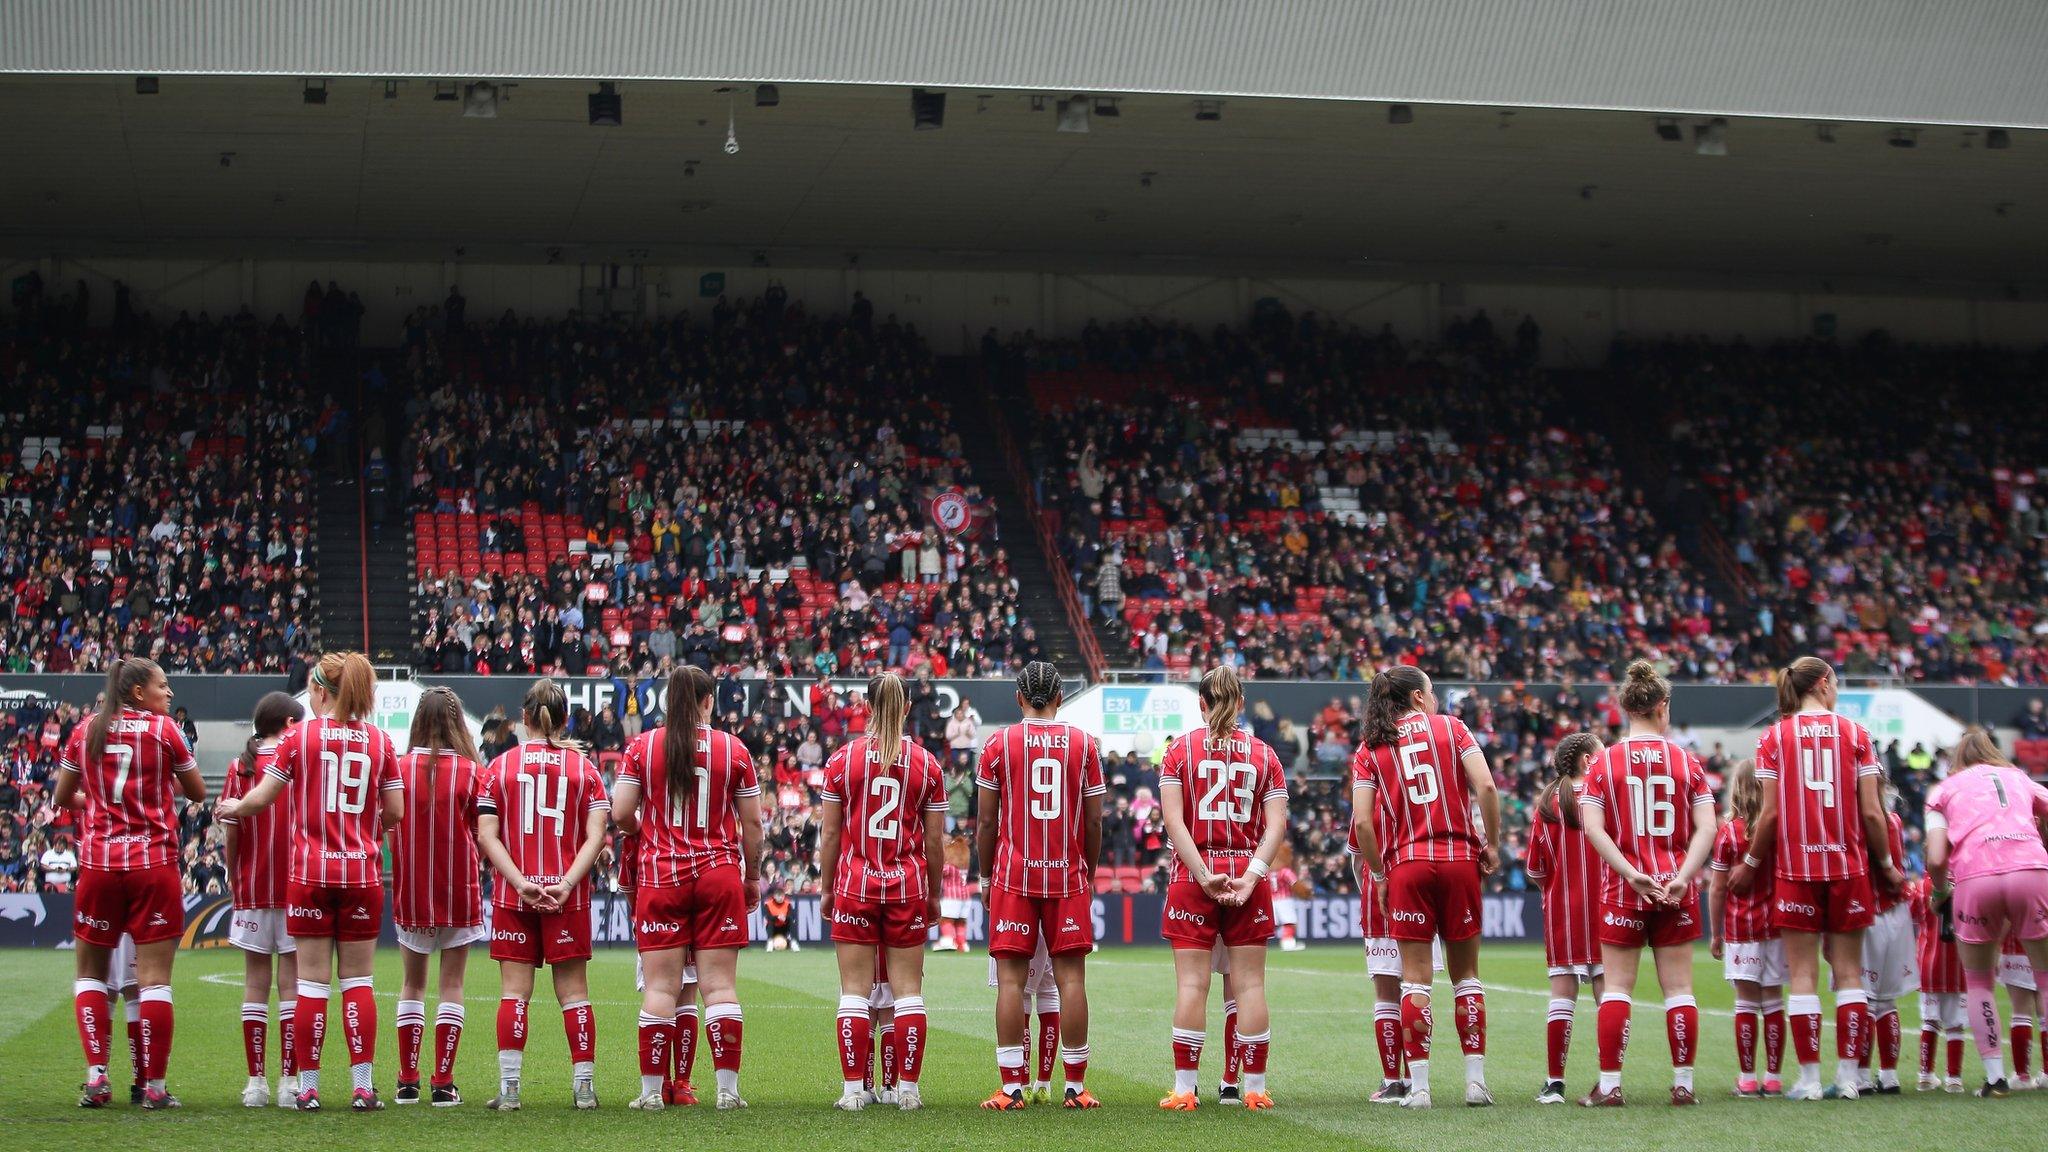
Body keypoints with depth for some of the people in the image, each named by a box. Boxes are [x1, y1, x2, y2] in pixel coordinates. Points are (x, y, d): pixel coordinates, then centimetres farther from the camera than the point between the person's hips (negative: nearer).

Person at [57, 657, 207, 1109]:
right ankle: (154, 1086, -1)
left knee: (91, 973, 14)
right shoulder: (164, 729, -1)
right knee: (154, 978, -1)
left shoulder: (85, 731, 6)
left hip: (99, 863, 3)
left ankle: (96, 1077, 3)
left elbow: (61, 797, 14)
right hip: (154, 864, -3)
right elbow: (198, 792, 6)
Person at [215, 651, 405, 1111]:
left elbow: (261, 798, -1)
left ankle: (308, 1087, 6)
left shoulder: (301, 735, -3)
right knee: (358, 980, 6)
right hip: (362, 874, 1)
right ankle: (363, 1086, 2)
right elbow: (395, 814, 3)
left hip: (311, 871, -1)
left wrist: (231, 807, 19)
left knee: (312, 981, 3)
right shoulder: (379, 740, 3)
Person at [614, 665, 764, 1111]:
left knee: (660, 986, 2)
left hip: (661, 878, 0)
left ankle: (651, 1091, 2)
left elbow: (620, 812, -2)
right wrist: (753, 875, 16)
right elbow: (752, 823, 4)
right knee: (719, 986, 2)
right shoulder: (733, 749, 1)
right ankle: (727, 1090, 1)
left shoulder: (642, 746, 0)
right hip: (719, 875, 0)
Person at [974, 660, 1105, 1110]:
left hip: (1013, 875, -1)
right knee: (1070, 977, 2)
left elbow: (986, 821, 2)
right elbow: (1094, 822, 5)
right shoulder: (1083, 743, 5)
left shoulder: (999, 743, 1)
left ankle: (1011, 1087, -2)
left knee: (1011, 979, 0)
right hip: (1068, 875, 1)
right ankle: (1075, 1086, 3)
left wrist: (986, 877, 12)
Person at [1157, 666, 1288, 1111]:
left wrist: (1204, 874, -11)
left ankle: (1184, 1089, -2)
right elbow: (1277, 823, -4)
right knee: (1249, 983, 4)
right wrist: (1251, 874, -11)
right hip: (1247, 873, 1)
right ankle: (1255, 1089, 4)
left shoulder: (1180, 748, 3)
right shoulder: (1262, 753, 7)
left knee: (1191, 984, -1)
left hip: (1192, 875, -1)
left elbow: (1174, 820, -8)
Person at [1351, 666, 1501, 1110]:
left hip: (1407, 865, 0)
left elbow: (1362, 822, -3)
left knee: (1415, 977, 3)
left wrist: (1379, 875, 7)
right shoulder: (1451, 728, 5)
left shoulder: (1369, 749, 7)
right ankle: (1476, 1080, 7)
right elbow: (1485, 786, -7)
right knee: (1465, 973, 9)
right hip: (1460, 860, 0)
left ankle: (1418, 1086, 0)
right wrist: (1491, 845, 2)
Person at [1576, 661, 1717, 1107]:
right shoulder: (1687, 761, 2)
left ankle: (1609, 1085, 0)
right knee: (1678, 987, 6)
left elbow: (1593, 827, -10)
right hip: (1675, 891, 1)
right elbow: (1706, 828, -6)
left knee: (1617, 986, 3)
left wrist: (1632, 874, -13)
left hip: (1624, 890, -1)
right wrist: (1681, 878, -11)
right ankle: (1683, 1084, 7)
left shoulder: (1605, 762, 0)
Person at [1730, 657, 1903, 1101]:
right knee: (1849, 971, 7)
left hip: (1795, 866, -1)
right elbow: (1872, 813, -2)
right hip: (1848, 865, 1)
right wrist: (1886, 864, 11)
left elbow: (1770, 813, -5)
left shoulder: (1774, 737, 0)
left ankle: (1809, 1077, -1)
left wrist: (1750, 864, 7)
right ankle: (1848, 1075, 6)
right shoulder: (1854, 733, 2)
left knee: (1802, 975, 1)